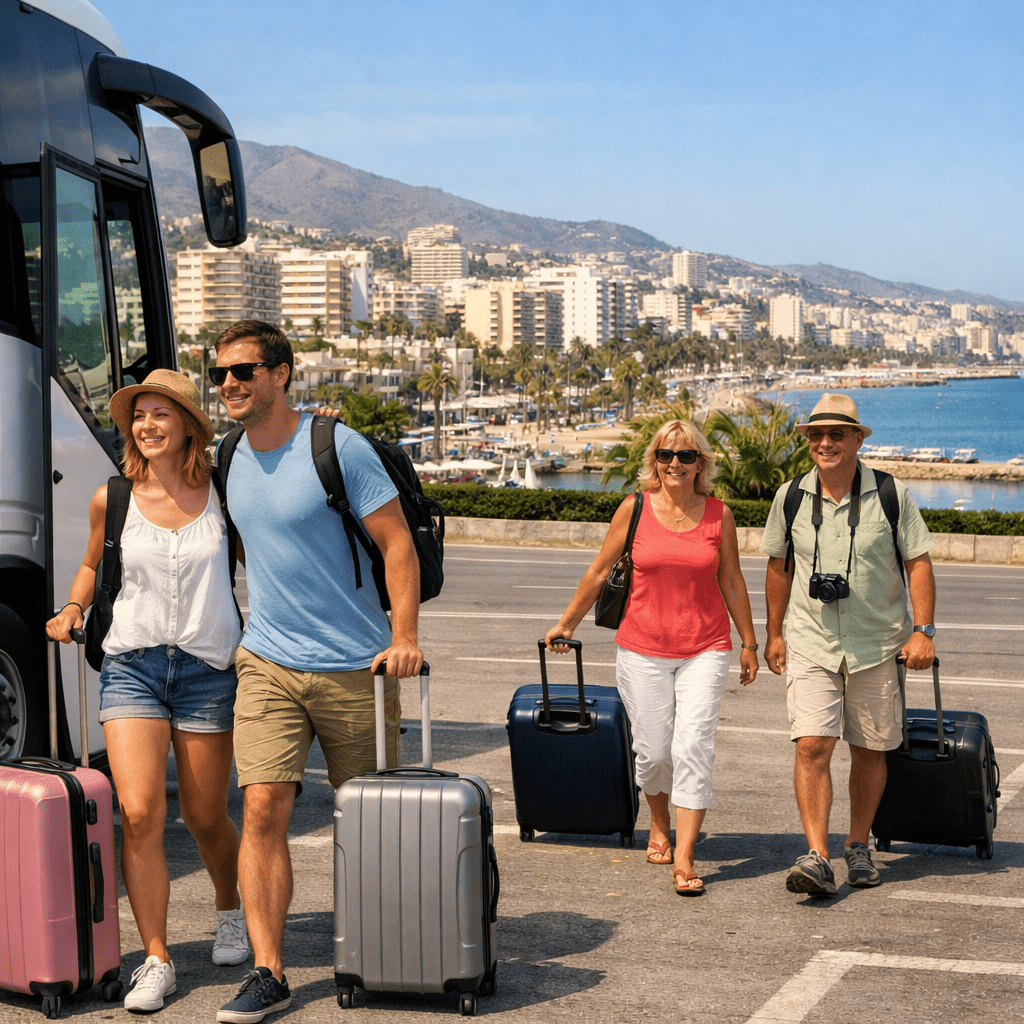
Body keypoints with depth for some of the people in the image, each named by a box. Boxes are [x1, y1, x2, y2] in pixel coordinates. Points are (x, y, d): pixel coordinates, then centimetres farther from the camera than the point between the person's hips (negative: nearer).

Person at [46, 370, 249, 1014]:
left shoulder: (223, 495, -1)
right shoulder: (113, 500, 2)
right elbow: (93, 564, 21)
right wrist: (74, 611, 4)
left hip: (209, 667, 0)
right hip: (132, 665, 1)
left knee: (205, 818, 8)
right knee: (139, 814, -12)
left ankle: (232, 911, 39)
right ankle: (157, 961, -2)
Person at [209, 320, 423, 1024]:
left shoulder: (339, 448, -11)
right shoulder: (232, 459, 7)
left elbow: (397, 543, -10)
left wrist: (405, 636, -19)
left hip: (356, 667, -4)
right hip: (268, 665, 4)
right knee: (263, 808, -10)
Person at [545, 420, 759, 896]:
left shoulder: (719, 514, 3)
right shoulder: (635, 509, -1)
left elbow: (731, 581, 11)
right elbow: (600, 571, 9)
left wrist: (749, 643, 14)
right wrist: (567, 623, 15)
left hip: (705, 649, 0)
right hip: (643, 648, 0)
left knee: (693, 747, -11)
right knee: (654, 749, 6)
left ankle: (683, 859, -8)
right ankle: (660, 825, 36)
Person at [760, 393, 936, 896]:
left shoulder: (891, 495, -4)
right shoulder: (791, 497, 2)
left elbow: (918, 563, -1)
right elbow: (779, 567, 12)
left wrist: (922, 630, -9)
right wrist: (775, 633, 13)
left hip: (875, 644, 0)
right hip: (810, 643, 1)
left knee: (869, 751, 8)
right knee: (812, 746, -13)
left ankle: (858, 847, 25)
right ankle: (816, 857, -14)